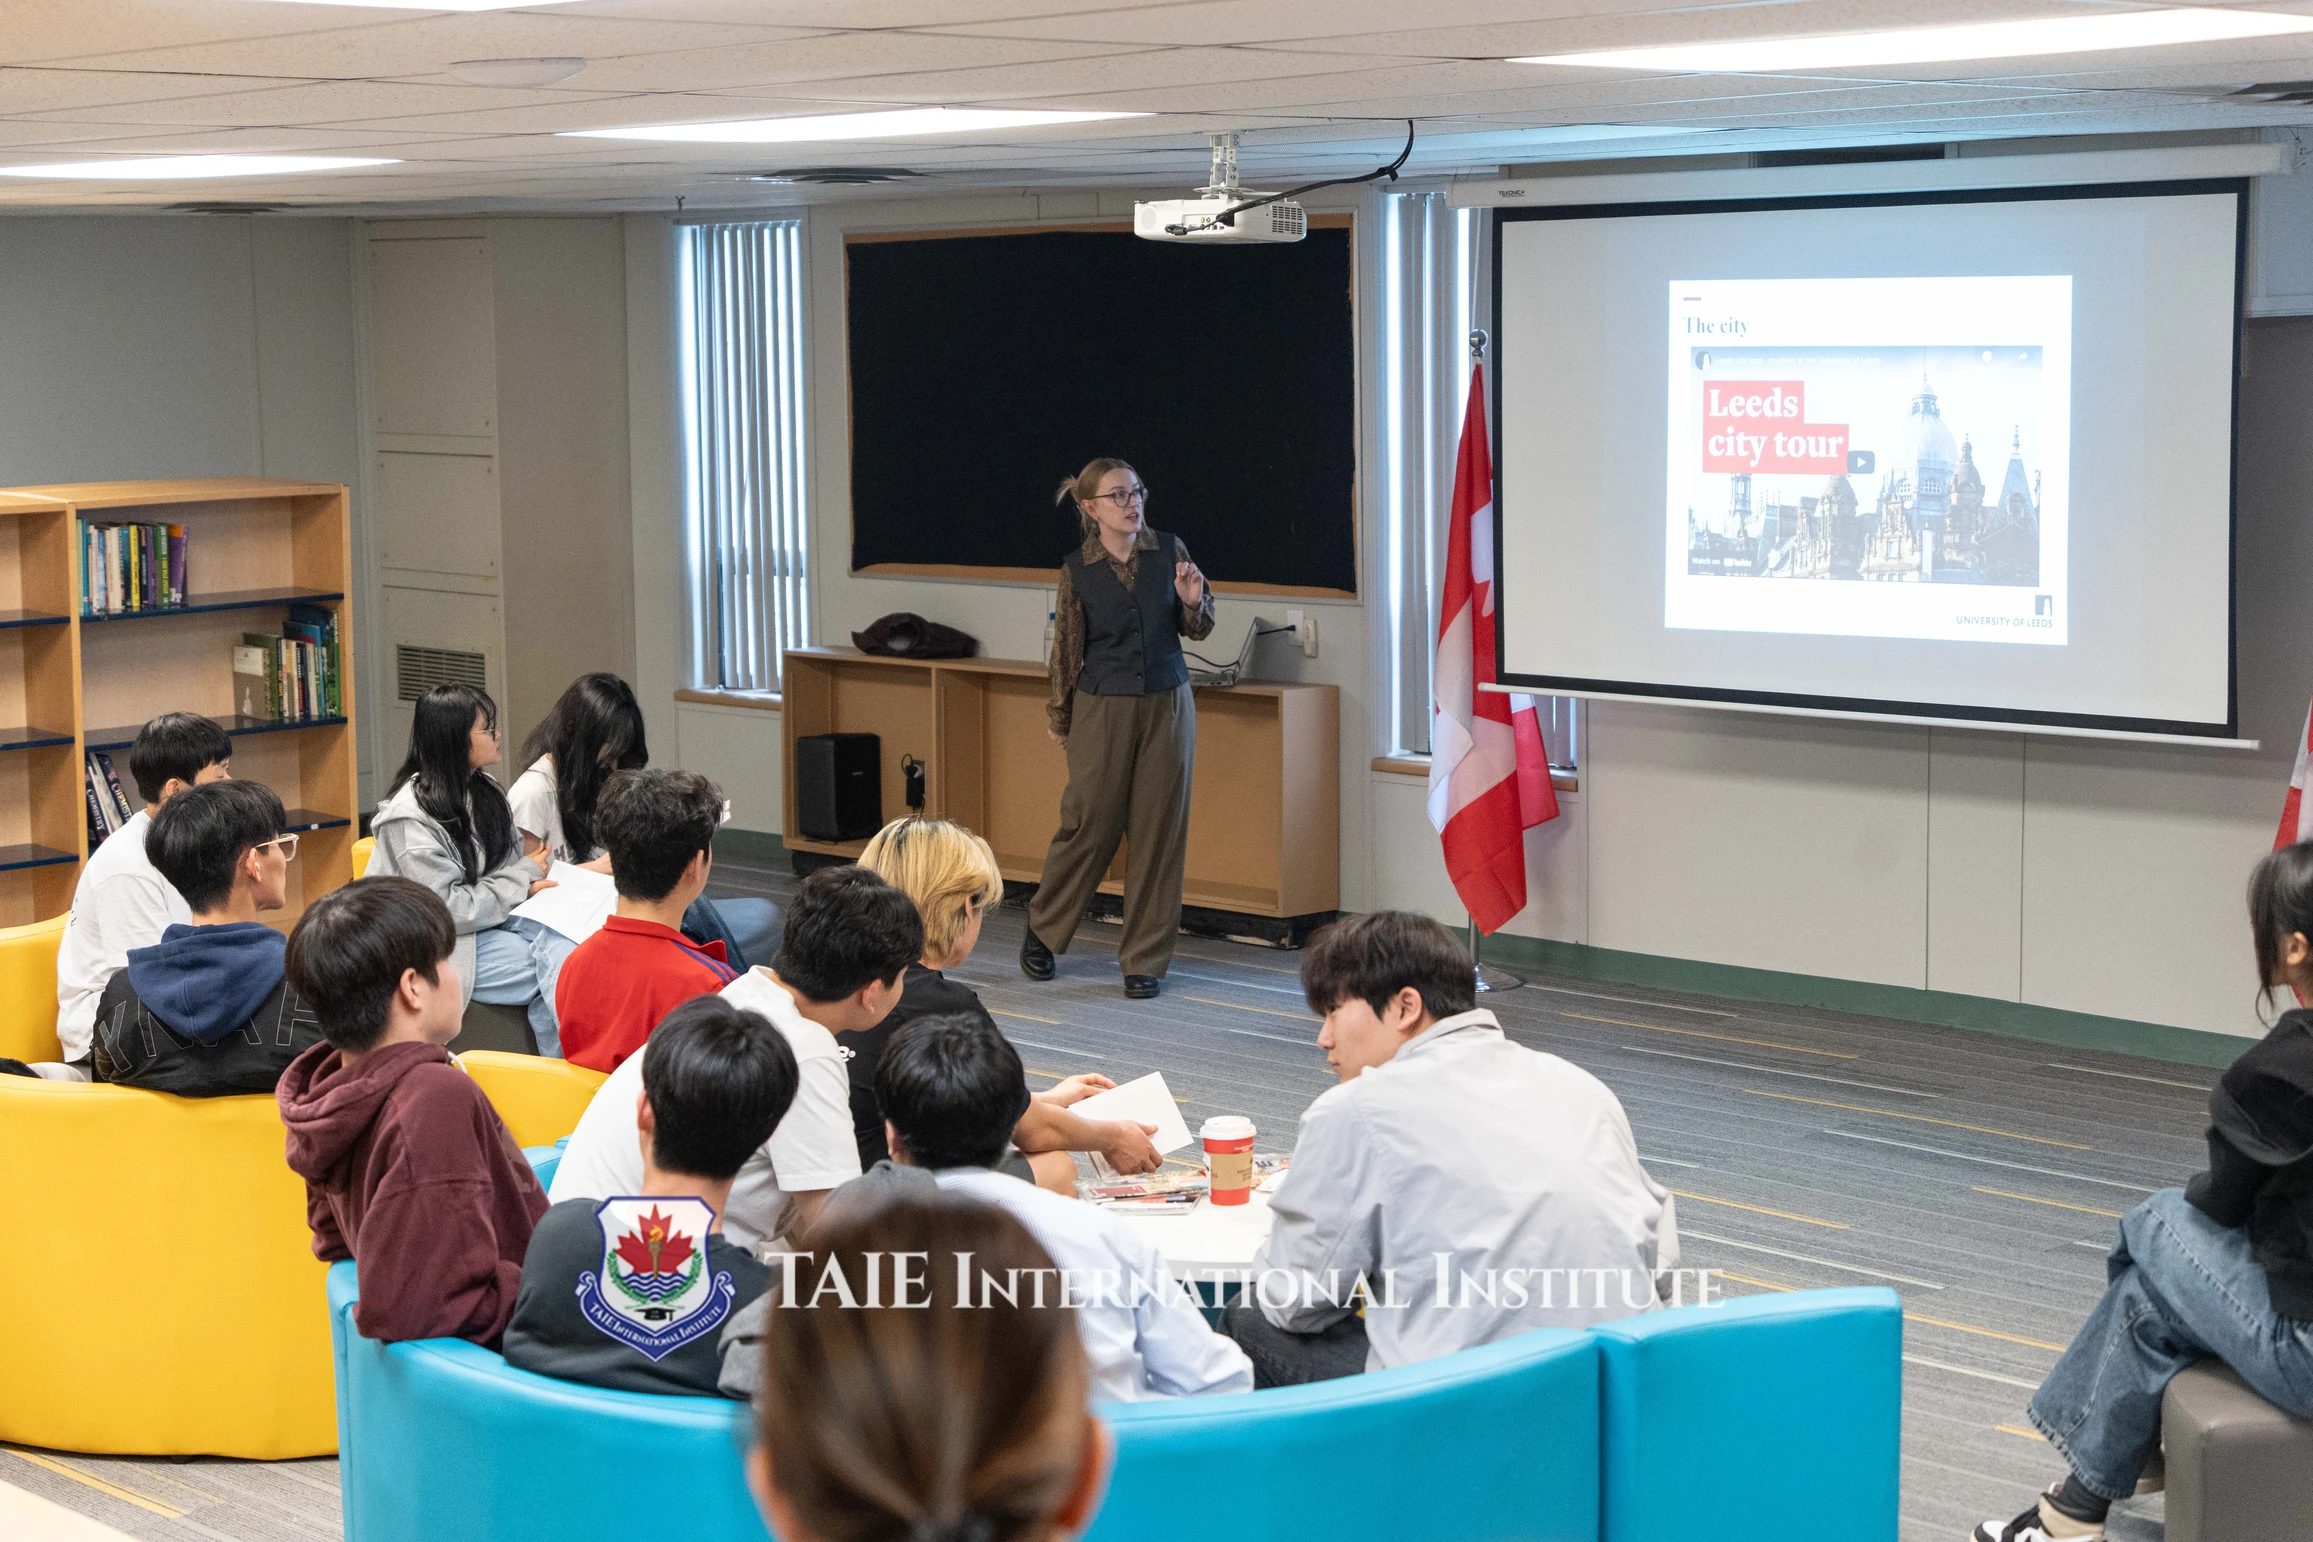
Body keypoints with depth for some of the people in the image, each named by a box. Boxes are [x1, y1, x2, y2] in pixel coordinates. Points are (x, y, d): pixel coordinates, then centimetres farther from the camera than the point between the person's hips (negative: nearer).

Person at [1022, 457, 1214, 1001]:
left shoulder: (1170, 551, 1)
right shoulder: (1076, 569, -4)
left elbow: (1198, 630, 8)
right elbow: (1067, 648, 4)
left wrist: (1193, 601, -13)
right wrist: (1059, 718, 10)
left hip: (1167, 706, 2)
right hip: (1104, 710, -2)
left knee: (1158, 832, 3)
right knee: (1089, 825, 4)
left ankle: (1145, 960, 12)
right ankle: (1042, 932, 28)